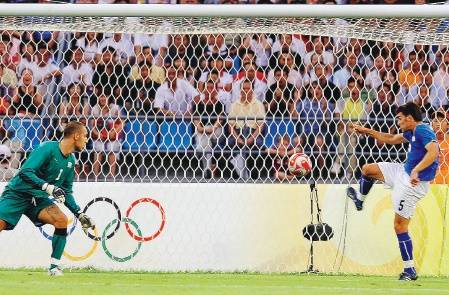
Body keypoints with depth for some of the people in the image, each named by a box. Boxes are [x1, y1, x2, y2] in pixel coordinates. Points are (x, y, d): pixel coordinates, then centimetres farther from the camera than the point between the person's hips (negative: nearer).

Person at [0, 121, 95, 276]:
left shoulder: (71, 160, 6)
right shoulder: (48, 148, -18)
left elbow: (66, 193, 17)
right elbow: (25, 172, -27)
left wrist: (79, 214, 8)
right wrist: (48, 187, -37)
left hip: (38, 199, 6)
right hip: (17, 193, -6)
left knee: (61, 220, -17)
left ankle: (54, 266, -11)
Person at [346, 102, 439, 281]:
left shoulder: (423, 131, -22)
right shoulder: (412, 132, 10)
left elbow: (434, 151, -40)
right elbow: (392, 139, 29)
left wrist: (416, 171, -50)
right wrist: (368, 132, 31)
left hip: (413, 183, -10)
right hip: (404, 172, 10)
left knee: (400, 225, -7)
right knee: (368, 169, 21)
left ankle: (410, 271, -1)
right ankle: (360, 200, 50)